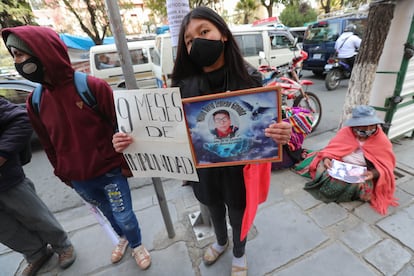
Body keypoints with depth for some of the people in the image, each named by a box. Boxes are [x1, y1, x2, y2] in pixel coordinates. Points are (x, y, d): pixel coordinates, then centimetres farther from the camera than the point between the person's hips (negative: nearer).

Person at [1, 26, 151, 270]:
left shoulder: (93, 87, -18)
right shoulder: (35, 102, -2)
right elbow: (49, 145, 10)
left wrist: (127, 163, -8)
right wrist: (63, 174, 16)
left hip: (110, 172, -5)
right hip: (79, 179, 5)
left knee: (124, 217, 9)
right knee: (109, 213, 25)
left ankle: (137, 245, 42)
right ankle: (123, 238, 55)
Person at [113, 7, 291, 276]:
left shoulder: (249, 78, -16)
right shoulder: (183, 84, -13)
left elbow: (266, 124, -12)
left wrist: (281, 134, -35)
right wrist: (130, 140, -24)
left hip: (239, 166, -2)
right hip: (203, 167, 3)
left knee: (238, 213, 23)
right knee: (214, 208, 30)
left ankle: (239, 254, 60)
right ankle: (221, 241, 67)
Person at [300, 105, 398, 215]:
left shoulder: (381, 140, -7)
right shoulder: (345, 131, -6)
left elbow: (386, 166, -6)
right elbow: (331, 149, -3)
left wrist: (373, 173, -29)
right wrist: (326, 158, -27)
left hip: (362, 174, -1)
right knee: (322, 168, -26)